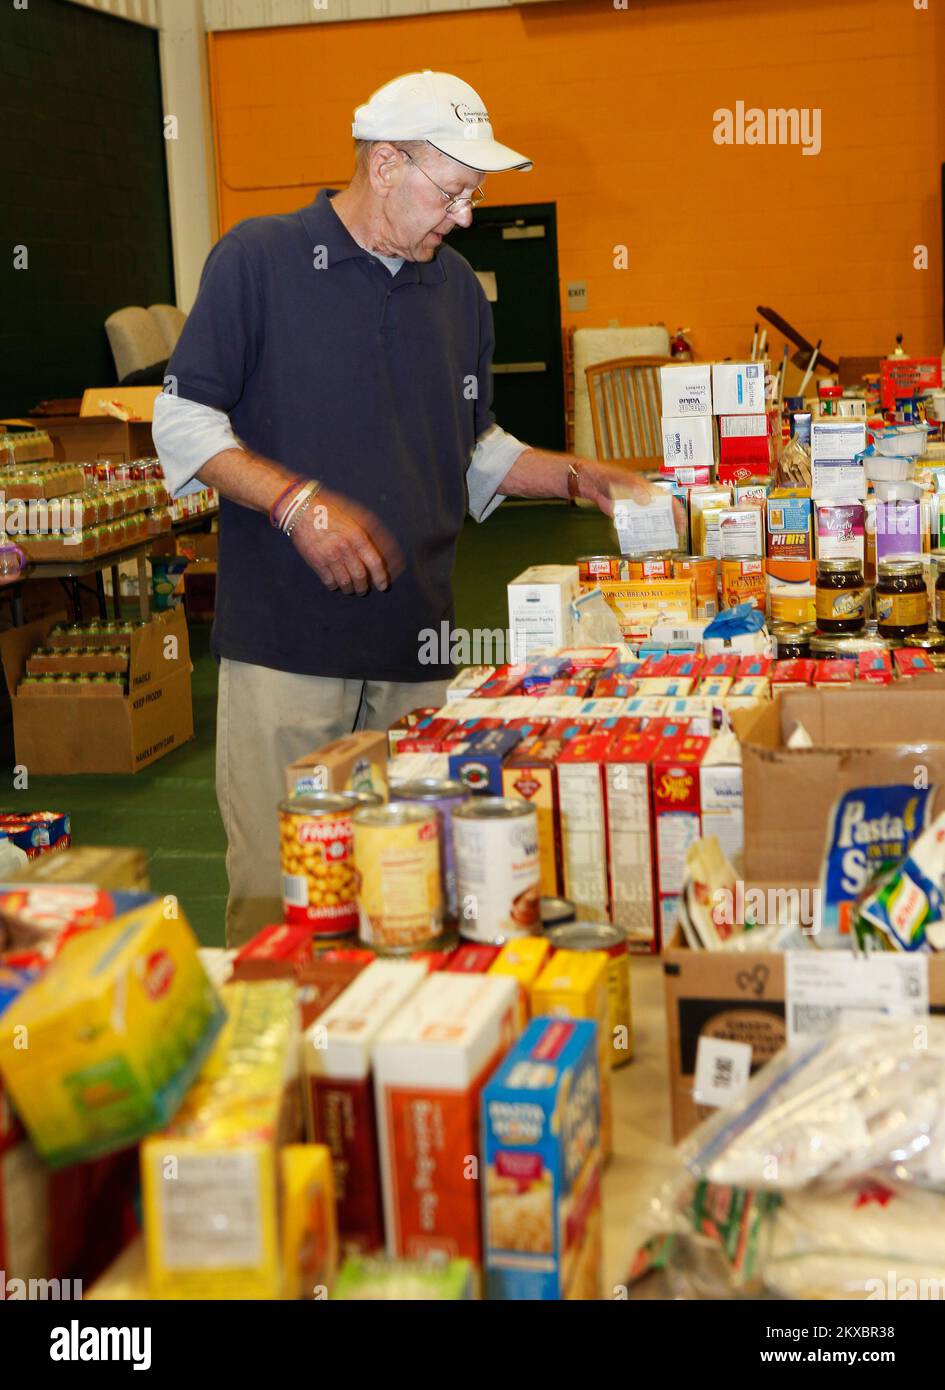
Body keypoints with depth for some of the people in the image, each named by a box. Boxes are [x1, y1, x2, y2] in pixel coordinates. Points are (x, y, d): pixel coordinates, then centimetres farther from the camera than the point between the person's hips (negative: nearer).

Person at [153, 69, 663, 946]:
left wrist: (573, 477, 8)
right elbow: (183, 423, -4)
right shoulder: (258, 259, -2)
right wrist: (298, 503, -16)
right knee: (276, 884, -1)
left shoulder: (457, 288, 15)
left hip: (417, 644, 5)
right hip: (284, 642, -4)